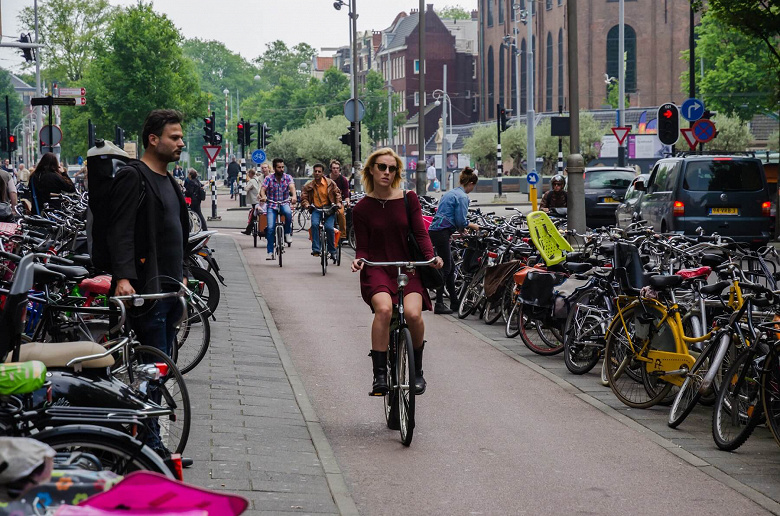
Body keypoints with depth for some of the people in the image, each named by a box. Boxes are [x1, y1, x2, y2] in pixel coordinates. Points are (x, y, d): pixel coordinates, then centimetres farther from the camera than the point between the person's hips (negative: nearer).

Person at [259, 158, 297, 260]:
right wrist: (263, 196, -38)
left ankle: (287, 233, -12)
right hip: (272, 204, 0)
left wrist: (294, 196, -40)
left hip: (284, 203, 0)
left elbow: (292, 187, -19)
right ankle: (270, 252, -3)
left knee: (288, 212, -36)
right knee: (270, 228, -12)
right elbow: (263, 189, -14)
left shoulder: (288, 177, -2)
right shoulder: (269, 179, -3)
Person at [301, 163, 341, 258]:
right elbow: (304, 197, 6)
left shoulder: (330, 183, -1)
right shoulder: (308, 186, 1)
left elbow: (337, 193, 10)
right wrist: (306, 205, -14)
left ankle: (332, 251, 1)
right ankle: (316, 249, -23)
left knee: (329, 227, -19)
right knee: (314, 224, -27)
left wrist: (338, 202, -3)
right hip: (316, 209, 1)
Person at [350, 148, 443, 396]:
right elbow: (363, 247, 4)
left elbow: (420, 233, 2)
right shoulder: (361, 208, 3)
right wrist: (359, 261, -18)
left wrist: (431, 257, -17)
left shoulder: (408, 199, 4)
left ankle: (417, 371, -2)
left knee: (413, 313, -27)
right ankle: (379, 375, -27)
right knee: (384, 308, -33)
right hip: (377, 270, -1)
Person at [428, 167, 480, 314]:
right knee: (446, 268, -5)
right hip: (442, 234, -10)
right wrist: (472, 226, 7)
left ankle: (454, 302, 18)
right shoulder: (462, 197, -10)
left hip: (435, 230, 10)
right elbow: (461, 221, -13)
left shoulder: (449, 193, 20)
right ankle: (439, 304, -4)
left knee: (450, 267, 14)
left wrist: (462, 227, 26)